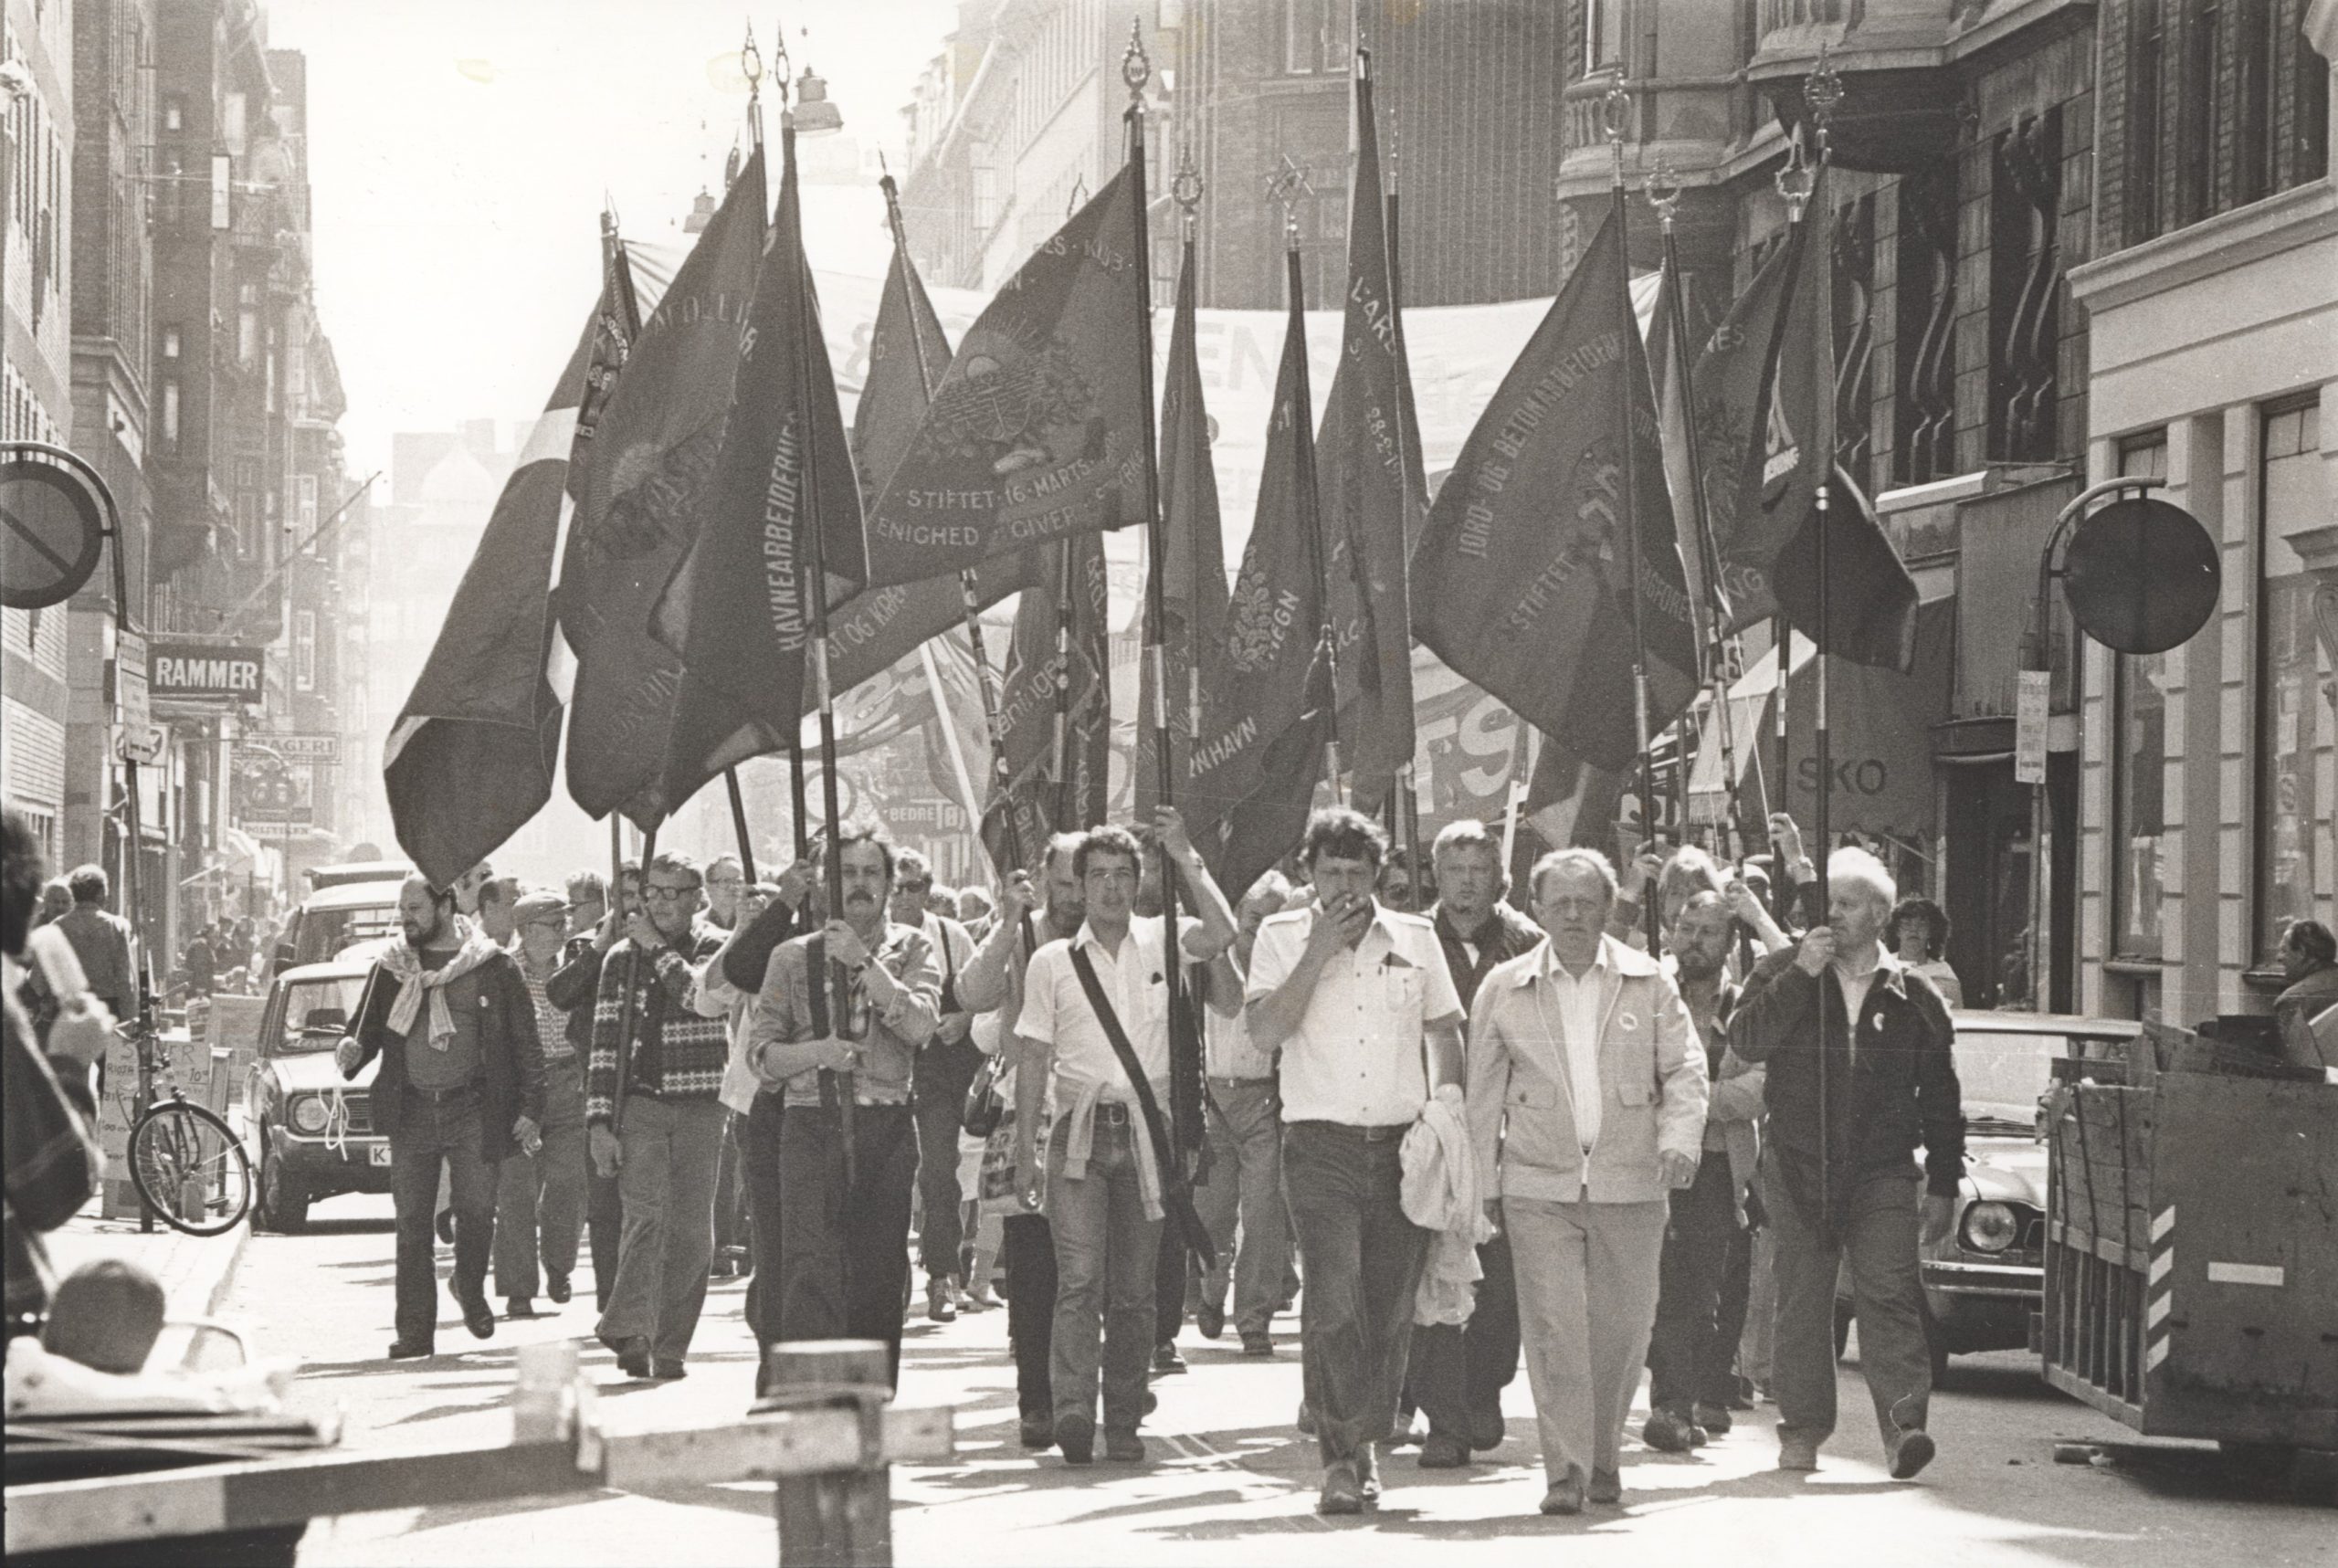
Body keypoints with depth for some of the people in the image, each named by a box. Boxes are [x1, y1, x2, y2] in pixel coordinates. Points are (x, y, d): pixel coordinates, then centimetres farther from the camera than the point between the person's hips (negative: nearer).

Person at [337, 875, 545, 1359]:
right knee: (411, 1223, 0)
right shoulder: (390, 970, 12)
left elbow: (526, 1043, 3)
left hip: (471, 1110, -2)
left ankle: (471, 1292, 24)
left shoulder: (493, 968, 2)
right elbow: (366, 1028, 16)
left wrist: (529, 1109, -4)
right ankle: (415, 1331, 2)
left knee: (476, 1211, -6)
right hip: (410, 1111, 2)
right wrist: (353, 1052, -8)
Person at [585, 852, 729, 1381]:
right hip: (640, 1102, -1)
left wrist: (658, 949, -7)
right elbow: (605, 1042, 4)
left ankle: (669, 1347, 9)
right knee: (646, 1212, -19)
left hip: (700, 1107, 1)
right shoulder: (622, 957, 7)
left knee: (692, 1230, 1)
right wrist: (599, 1120, -3)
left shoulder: (718, 949, 6)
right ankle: (630, 1330, -28)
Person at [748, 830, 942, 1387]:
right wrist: (816, 1052, -12)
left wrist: (864, 961, -12)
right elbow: (763, 1054, 7)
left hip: (887, 1130, 1)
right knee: (810, 1272, -13)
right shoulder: (794, 957, 9)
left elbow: (920, 1023, -9)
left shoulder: (911, 949, 10)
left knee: (880, 1278, 5)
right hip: (811, 1126, -1)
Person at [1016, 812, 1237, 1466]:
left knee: (1135, 1289, 5)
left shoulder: (1159, 942, 8)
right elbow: (1034, 1057, 8)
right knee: (1080, 1276, -15)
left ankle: (1124, 1424, 10)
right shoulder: (1053, 962, 8)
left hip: (1145, 1132, 1)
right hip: (1079, 1131, -1)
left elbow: (1222, 934, -12)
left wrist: (1185, 858, -9)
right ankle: (1072, 1408, -23)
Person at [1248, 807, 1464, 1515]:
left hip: (1403, 1141, 3)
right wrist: (1318, 953, -12)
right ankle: (1340, 1457, -12)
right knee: (1333, 1302, -14)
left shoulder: (1415, 938, 10)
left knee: (1391, 1307, 3)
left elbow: (1446, 1034, 16)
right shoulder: (1282, 938, 4)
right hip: (1321, 1142, -3)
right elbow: (1264, 1030, -8)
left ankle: (1367, 1442, 18)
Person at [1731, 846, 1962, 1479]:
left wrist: (1943, 1184, 8)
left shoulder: (1913, 997, 8)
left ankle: (1903, 1425, -20)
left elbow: (1940, 1097, 12)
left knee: (1889, 1295, -13)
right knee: (1801, 1304, 5)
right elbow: (1746, 1040, -11)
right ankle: (1802, 1431, 14)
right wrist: (1800, 974, -17)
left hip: (1882, 1172, -1)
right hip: (1799, 1168, 1)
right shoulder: (1788, 981, 8)